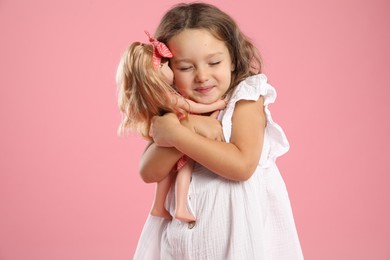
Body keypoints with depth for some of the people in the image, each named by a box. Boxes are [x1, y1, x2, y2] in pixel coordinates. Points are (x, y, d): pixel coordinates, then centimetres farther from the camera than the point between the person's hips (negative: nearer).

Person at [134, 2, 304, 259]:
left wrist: (177, 134, -22)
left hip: (237, 221, -3)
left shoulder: (245, 99, -10)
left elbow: (242, 165, -23)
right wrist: (190, 131, -23)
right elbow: (149, 173, -8)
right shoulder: (175, 109, 0)